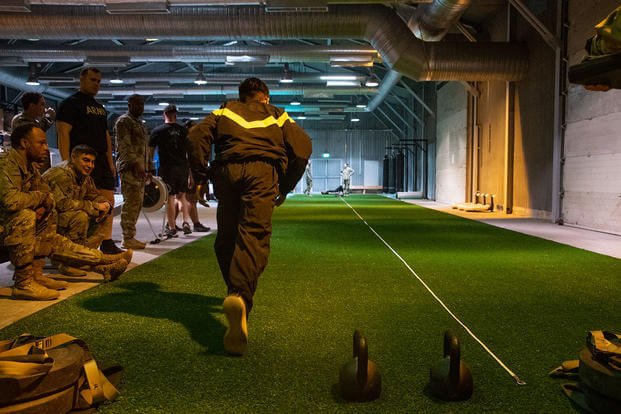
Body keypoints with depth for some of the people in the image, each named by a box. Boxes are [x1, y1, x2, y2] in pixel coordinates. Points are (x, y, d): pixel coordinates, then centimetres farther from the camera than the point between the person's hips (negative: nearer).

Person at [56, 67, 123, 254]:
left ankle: (107, 243, 11)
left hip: (102, 161, 8)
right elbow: (63, 134, -9)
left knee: (108, 203, 5)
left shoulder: (100, 107, 23)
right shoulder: (70, 103, -1)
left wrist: (110, 161, 16)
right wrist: (67, 163, -18)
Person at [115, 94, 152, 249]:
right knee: (131, 203, -12)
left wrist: (148, 167, 20)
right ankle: (128, 238, -10)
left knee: (137, 203, 8)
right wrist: (136, 163, -22)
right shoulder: (123, 121, -4)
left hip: (139, 169, 9)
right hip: (129, 168, -9)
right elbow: (125, 146, -14)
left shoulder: (139, 123, 25)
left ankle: (130, 236, 12)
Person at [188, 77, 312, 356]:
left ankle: (235, 289, 25)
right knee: (254, 236, -13)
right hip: (264, 172, -1)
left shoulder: (224, 112, 28)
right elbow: (302, 147, 13)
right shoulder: (278, 116, 27)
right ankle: (240, 294, -36)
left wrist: (200, 177, 12)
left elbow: (196, 137, 11)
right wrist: (285, 188, 17)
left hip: (227, 171, 2)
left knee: (226, 236, 16)